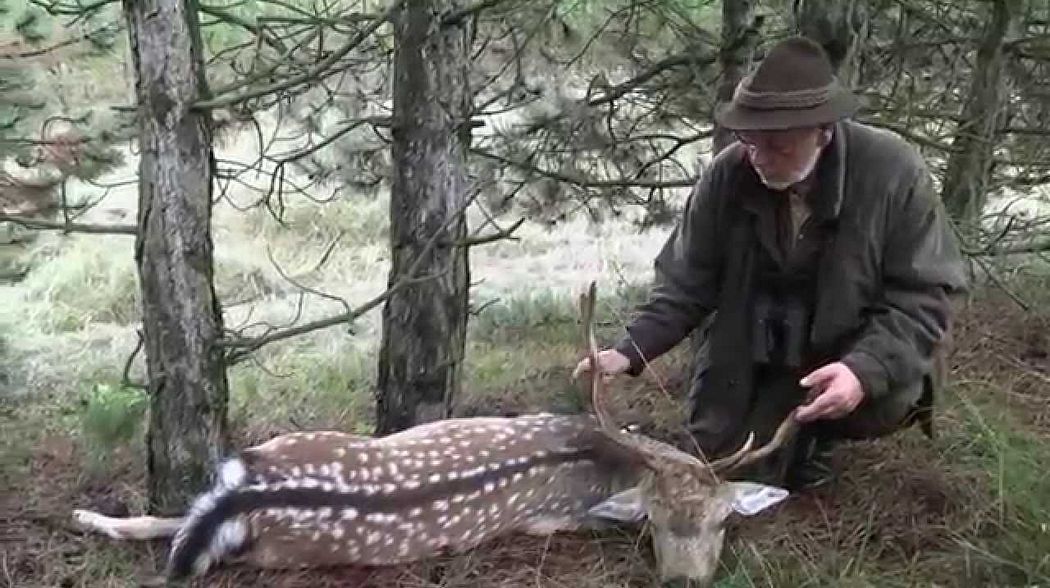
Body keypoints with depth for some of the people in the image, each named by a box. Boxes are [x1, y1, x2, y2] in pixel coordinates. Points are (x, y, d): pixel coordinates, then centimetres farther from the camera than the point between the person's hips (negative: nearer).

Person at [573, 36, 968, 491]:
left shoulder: (893, 171, -24)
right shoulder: (727, 174, -19)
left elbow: (923, 294, -22)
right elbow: (686, 280, -9)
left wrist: (866, 369, -39)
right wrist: (631, 350, -23)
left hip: (855, 350, -1)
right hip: (753, 351, 2)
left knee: (887, 398, -29)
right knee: (718, 452, -2)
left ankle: (818, 433, 6)